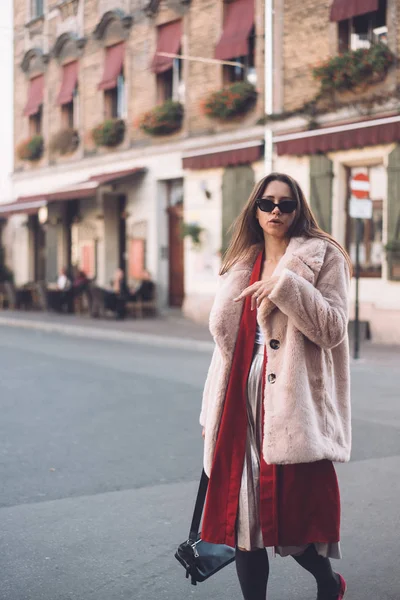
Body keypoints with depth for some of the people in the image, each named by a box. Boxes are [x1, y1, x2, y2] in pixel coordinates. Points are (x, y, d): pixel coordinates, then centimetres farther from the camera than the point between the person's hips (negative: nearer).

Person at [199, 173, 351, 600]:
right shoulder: (242, 266, 16)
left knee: (296, 513, -3)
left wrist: (287, 286, -20)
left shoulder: (322, 257, 1)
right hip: (245, 401, 5)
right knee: (244, 511, 5)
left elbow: (332, 329, -10)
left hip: (295, 401, -5)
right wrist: (212, 412, 17)